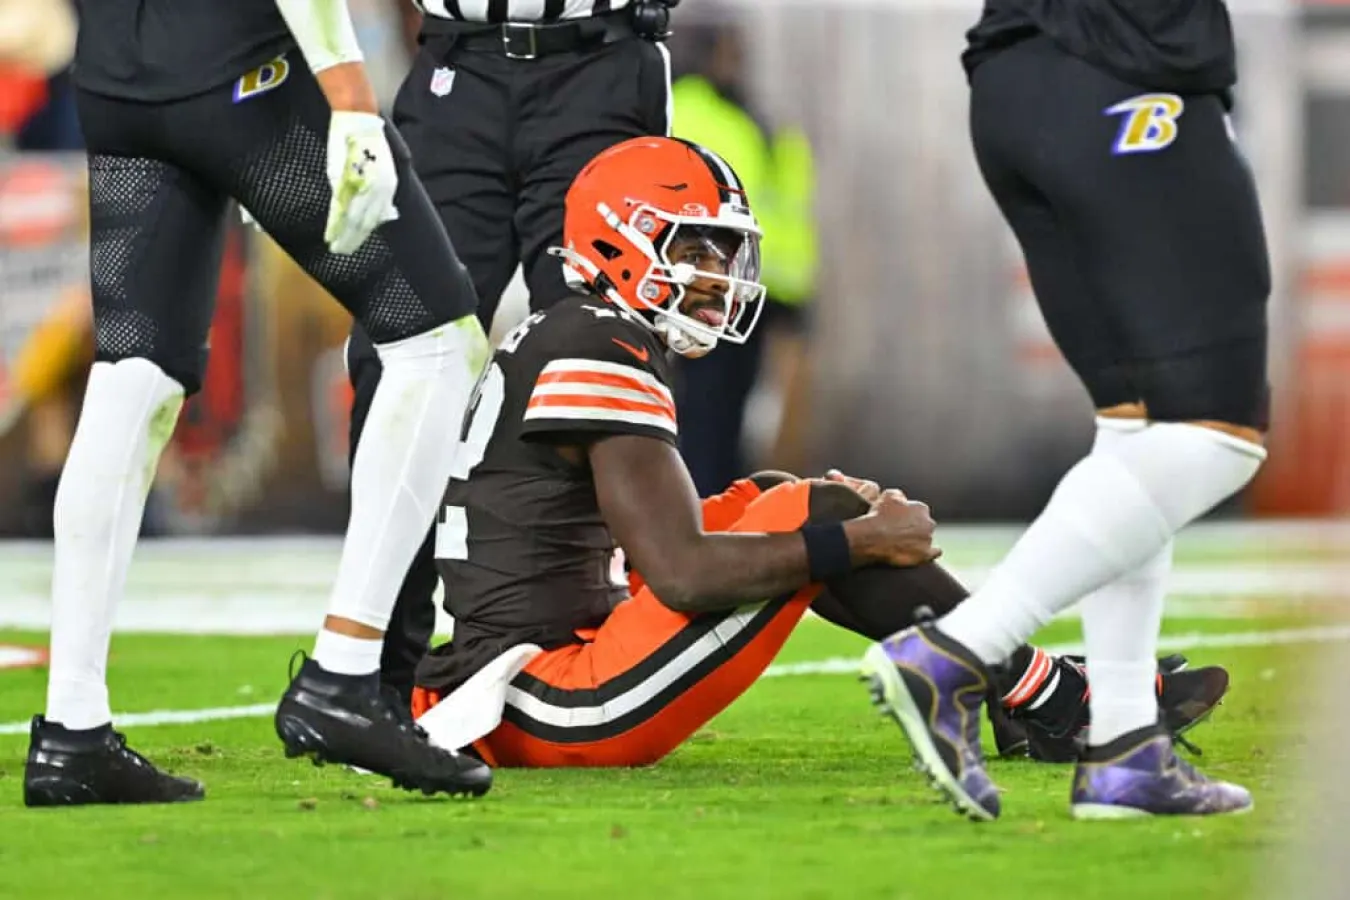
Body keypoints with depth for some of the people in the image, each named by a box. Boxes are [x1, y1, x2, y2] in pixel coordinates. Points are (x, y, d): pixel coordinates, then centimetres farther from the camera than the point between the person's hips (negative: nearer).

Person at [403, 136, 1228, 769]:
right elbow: (685, 575, -21)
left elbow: (661, 537, 22)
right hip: (567, 717, -10)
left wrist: (835, 514, 13)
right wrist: (860, 540, -12)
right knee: (812, 517, -8)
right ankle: (1060, 705, 2)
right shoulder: (605, 360, -13)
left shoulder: (563, 342, 17)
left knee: (767, 503, 17)